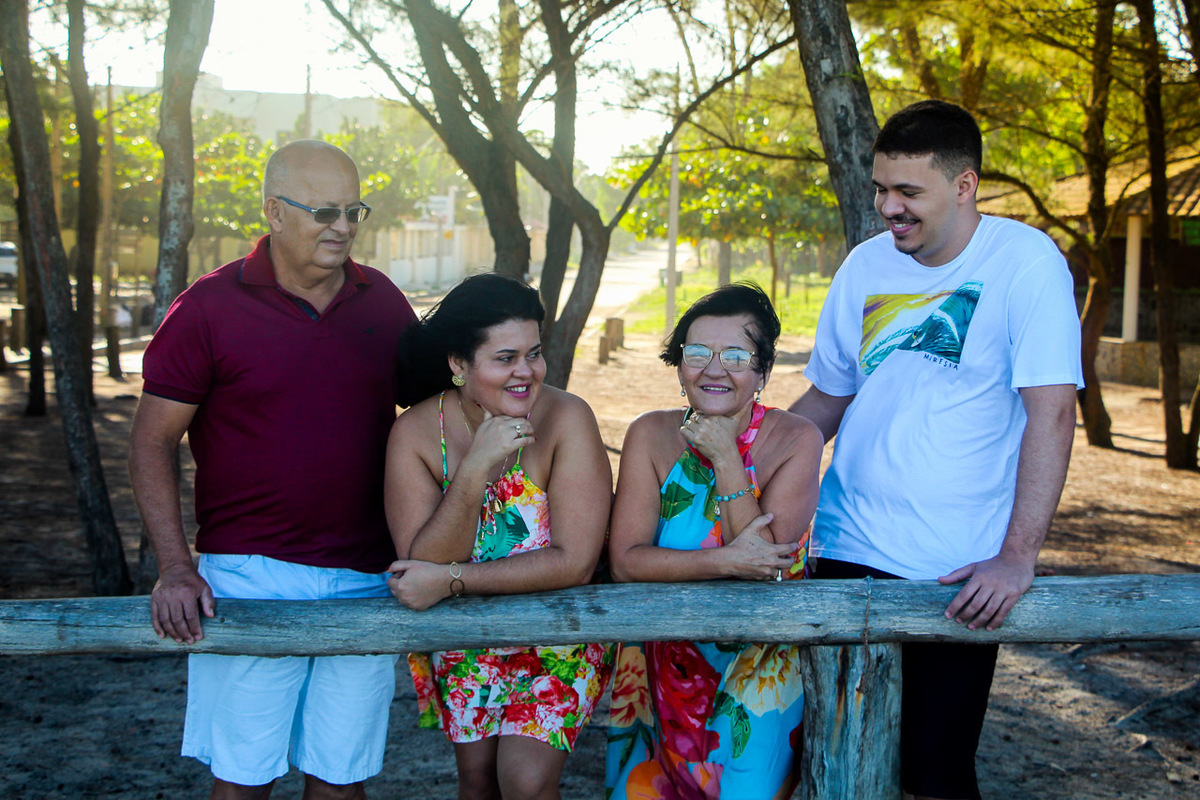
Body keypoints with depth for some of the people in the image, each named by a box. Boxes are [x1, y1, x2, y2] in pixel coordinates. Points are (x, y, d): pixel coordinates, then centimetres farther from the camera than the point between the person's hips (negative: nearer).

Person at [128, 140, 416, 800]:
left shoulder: (382, 301, 7)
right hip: (248, 573, -3)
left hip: (363, 581, 3)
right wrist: (176, 568, -12)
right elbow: (152, 442, -2)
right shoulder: (208, 308, -4)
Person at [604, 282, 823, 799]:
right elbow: (625, 561, -14)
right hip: (663, 665, 2)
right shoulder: (652, 436, -7)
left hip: (758, 669, -1)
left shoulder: (797, 441, -11)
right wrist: (726, 562, -24)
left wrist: (727, 459, -23)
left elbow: (768, 562, -20)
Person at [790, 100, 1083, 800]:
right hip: (846, 551, 4)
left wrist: (1018, 557, -21)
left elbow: (1051, 413, -14)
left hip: (957, 572, -4)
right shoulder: (867, 265, 6)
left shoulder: (1025, 262, -9)